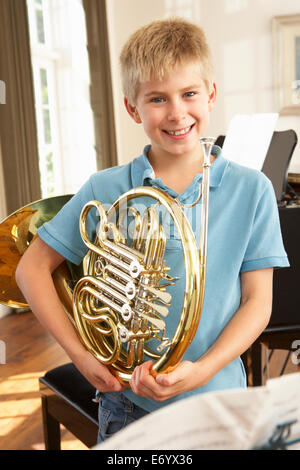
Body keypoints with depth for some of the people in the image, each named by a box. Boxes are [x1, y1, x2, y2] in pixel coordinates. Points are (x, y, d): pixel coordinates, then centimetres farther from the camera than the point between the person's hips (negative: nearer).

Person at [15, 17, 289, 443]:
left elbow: (258, 302, -5)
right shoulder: (104, 191, -7)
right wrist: (80, 355, -8)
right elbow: (32, 267, -1)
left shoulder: (251, 190, -7)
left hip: (216, 399, 0)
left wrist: (202, 370, -19)